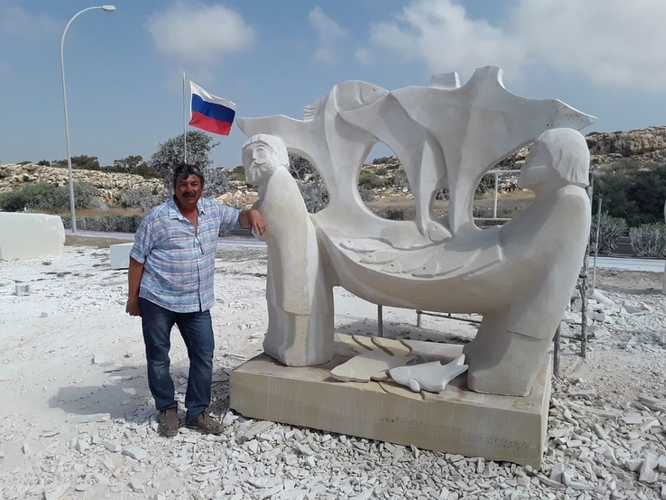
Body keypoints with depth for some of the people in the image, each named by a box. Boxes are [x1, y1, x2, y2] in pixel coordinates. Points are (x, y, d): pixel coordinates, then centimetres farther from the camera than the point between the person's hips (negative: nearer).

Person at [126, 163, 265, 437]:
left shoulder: (213, 210, 1)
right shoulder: (157, 217, -12)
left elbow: (238, 218, 16)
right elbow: (137, 258, -6)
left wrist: (252, 213, -9)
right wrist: (133, 297, -4)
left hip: (197, 303, 4)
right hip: (157, 301, -4)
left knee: (204, 356, 7)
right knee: (158, 357, 9)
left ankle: (197, 412, 23)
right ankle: (167, 410, 28)